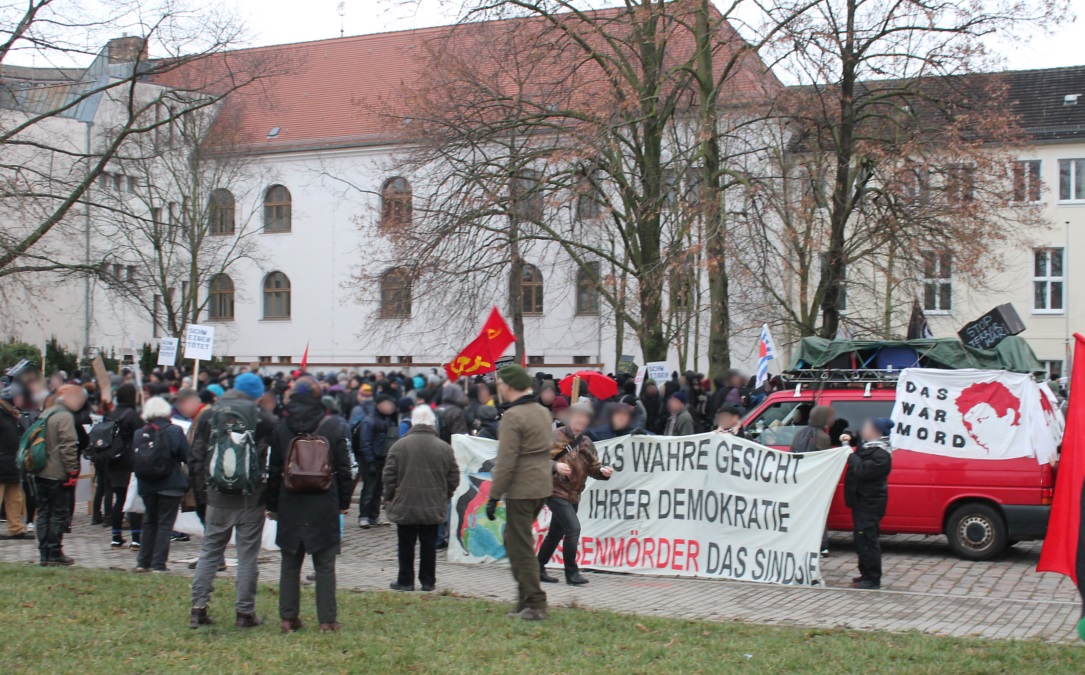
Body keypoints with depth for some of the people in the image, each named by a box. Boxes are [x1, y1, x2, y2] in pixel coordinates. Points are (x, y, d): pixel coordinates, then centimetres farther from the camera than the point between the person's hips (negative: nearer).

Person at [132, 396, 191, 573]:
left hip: (146, 485, 4)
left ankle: (143, 562, 19)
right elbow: (187, 457, -12)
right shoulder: (174, 431, -10)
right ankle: (159, 564, -1)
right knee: (165, 523, 2)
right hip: (170, 485, -4)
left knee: (149, 522, 18)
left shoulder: (139, 434, 2)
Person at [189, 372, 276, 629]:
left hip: (217, 495, 2)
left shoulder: (208, 416, 5)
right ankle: (245, 612, 7)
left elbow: (196, 459, 5)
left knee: (209, 552, 11)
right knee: (247, 555, 4)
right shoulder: (262, 417, -3)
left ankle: (198, 609, 8)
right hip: (251, 497, -2)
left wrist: (200, 495, 10)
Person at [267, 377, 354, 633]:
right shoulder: (332, 427, -3)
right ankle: (327, 620, 3)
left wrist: (272, 505, 10)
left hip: (290, 507, 1)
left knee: (290, 563, 9)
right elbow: (344, 468, -1)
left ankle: (288, 618, 10)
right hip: (324, 506, -1)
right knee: (325, 564, 3)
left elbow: (273, 470, 3)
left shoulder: (281, 428, 0)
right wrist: (344, 502, 8)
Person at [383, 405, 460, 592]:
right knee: (429, 545, 9)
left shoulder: (399, 445, -7)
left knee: (406, 545, 7)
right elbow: (453, 478, 4)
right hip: (434, 507, 2)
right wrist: (444, 497, 19)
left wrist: (388, 497, 11)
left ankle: (405, 581, 12)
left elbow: (389, 475, -4)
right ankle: (428, 581, 13)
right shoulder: (445, 448, -2)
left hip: (405, 506, -2)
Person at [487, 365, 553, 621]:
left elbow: (506, 462, -18)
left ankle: (535, 605, -2)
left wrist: (494, 497, -14)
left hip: (521, 490, -9)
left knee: (522, 547, -2)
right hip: (543, 486, 9)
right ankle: (524, 599, 22)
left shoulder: (512, 416, -14)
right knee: (513, 539, 20)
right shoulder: (543, 412, 12)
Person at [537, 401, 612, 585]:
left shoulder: (587, 443, 12)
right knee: (573, 528, -17)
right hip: (556, 491, -7)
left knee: (556, 533, 14)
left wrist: (602, 471, -12)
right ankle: (571, 573, -10)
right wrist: (555, 466, -30)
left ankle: (539, 569, 26)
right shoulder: (556, 436, -8)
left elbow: (593, 467, 9)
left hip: (573, 495, 7)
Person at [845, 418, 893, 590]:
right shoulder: (868, 447, 15)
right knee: (862, 540, 16)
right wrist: (848, 444, 11)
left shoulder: (881, 454, -18)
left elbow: (863, 470, -28)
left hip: (869, 503, -11)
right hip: (862, 501, 11)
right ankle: (866, 574, 24)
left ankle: (872, 579, -9)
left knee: (866, 540, -11)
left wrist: (850, 455, -19)